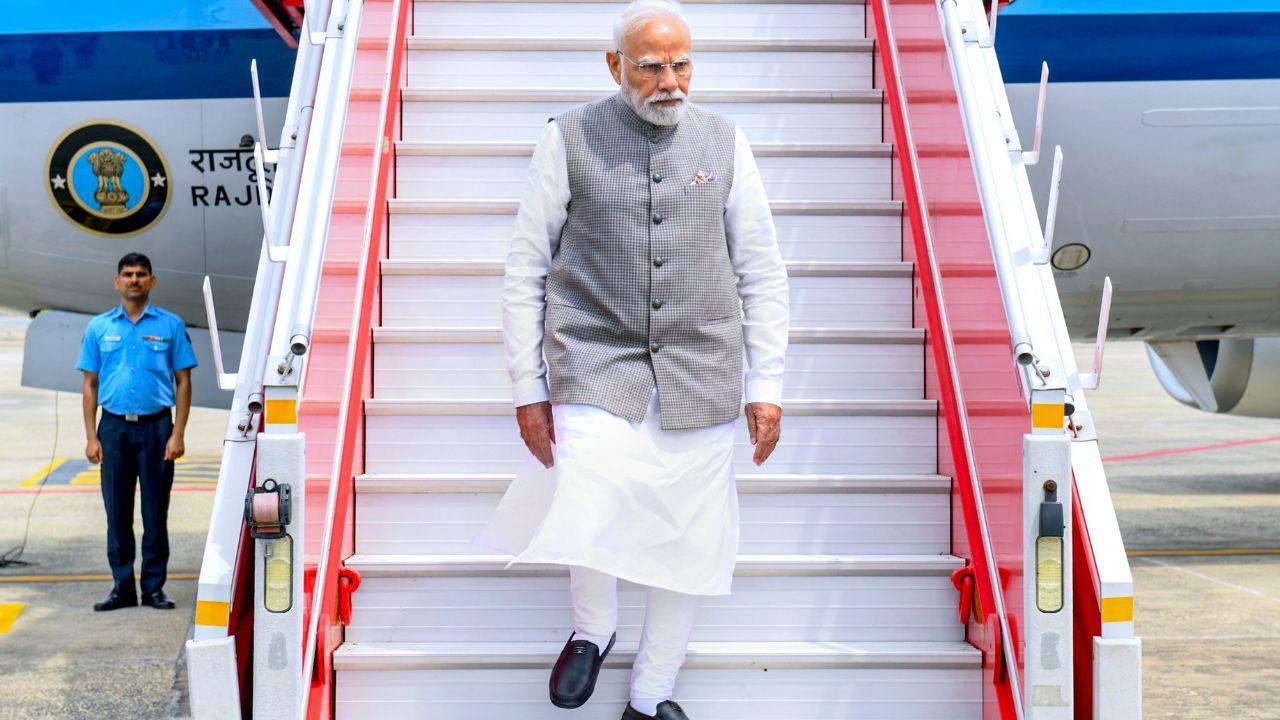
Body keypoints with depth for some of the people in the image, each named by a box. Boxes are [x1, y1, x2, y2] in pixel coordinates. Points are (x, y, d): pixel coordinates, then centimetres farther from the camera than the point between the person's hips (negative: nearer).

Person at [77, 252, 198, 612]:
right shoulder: (99, 327, 9)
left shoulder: (170, 325, 4)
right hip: (114, 427, 2)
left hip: (156, 426, -2)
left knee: (156, 512, 2)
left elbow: (183, 382, 2)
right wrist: (91, 437, 0)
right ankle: (122, 587, 12)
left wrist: (178, 434, -7)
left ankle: (154, 587, 9)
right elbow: (90, 385, 9)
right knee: (117, 511, 5)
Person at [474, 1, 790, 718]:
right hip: (596, 364, -2)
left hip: (700, 376, 2)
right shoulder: (570, 140, 2)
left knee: (690, 544, 4)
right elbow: (526, 269, 4)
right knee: (588, 522, -20)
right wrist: (527, 388, 0)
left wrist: (767, 385, 3)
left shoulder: (724, 142, 8)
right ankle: (593, 627, 15)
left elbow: (763, 274, 10)